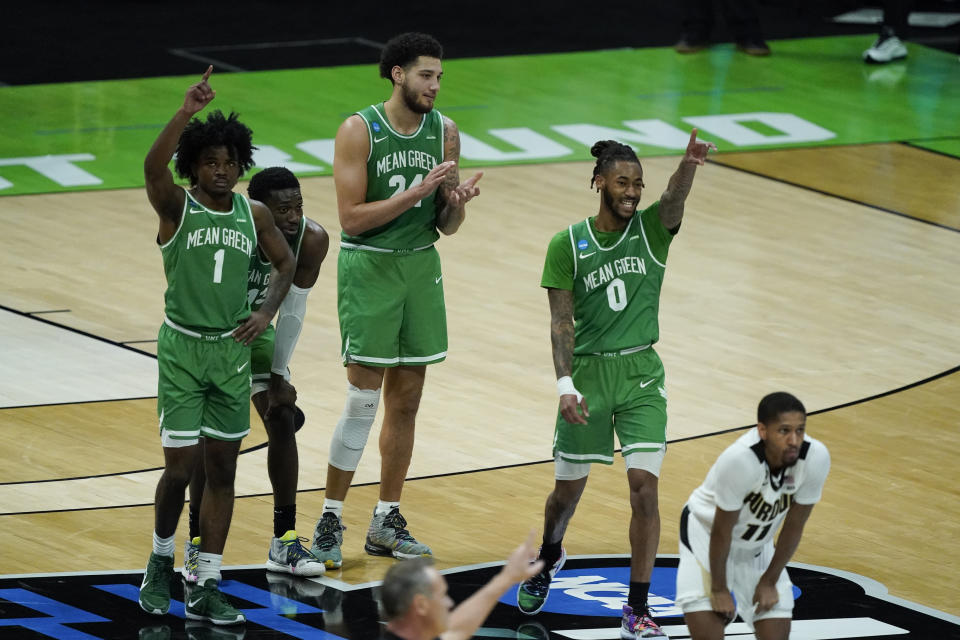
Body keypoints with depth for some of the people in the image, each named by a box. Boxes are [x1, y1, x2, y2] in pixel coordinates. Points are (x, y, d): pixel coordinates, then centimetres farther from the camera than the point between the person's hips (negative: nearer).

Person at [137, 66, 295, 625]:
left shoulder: (255, 216, 2)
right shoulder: (177, 207, -10)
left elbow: (287, 264, 15)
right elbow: (153, 166, -30)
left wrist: (267, 312, -3)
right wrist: (187, 112, -43)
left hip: (233, 350, 4)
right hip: (182, 348, -4)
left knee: (223, 468, 4)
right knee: (180, 467, -4)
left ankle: (207, 589, 10)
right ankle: (161, 562, 23)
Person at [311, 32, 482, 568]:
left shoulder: (444, 132, 3)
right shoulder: (359, 131, -12)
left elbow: (446, 226, 7)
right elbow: (353, 218, -17)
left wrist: (457, 201, -15)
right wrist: (419, 190, -23)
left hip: (421, 266, 5)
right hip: (369, 267, -5)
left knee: (406, 402, 8)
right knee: (363, 400, -7)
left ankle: (387, 522, 17)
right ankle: (331, 519, 3)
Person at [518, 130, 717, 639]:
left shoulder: (652, 229, -3)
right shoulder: (567, 245, -4)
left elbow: (674, 199, -26)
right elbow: (562, 320, -6)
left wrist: (689, 164, -49)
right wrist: (565, 384, -20)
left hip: (641, 373, 0)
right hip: (588, 371, 0)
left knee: (644, 485, -12)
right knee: (568, 488, 12)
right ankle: (548, 559, 47)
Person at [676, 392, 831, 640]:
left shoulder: (816, 458, -25)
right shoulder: (739, 459, -37)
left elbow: (794, 526, -10)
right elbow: (722, 530, -24)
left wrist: (769, 582, -2)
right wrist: (719, 589, -14)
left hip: (757, 543, 4)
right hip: (707, 532, -4)